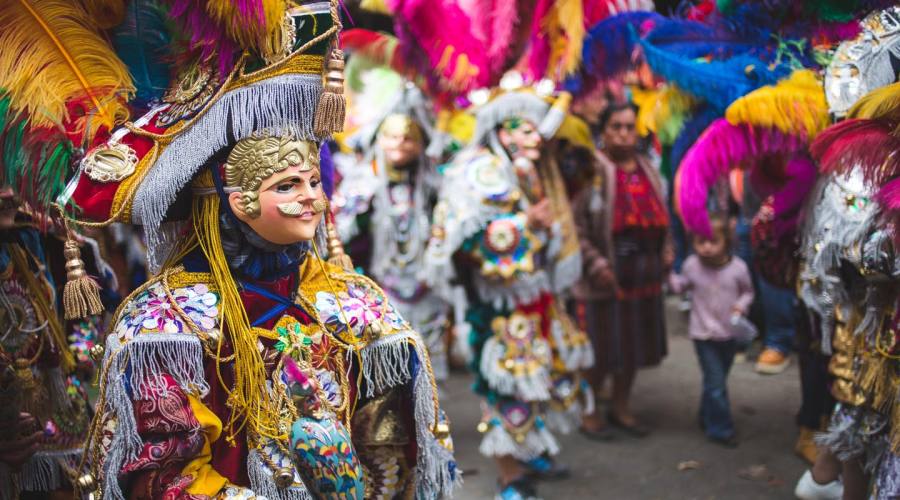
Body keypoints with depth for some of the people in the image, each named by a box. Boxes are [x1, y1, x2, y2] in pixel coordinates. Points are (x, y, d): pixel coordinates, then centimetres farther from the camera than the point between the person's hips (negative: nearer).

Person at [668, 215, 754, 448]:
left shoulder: (738, 267, -11)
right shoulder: (691, 265, -10)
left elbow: (747, 291, 3)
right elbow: (680, 285, 7)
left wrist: (741, 306, -14)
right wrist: (669, 275, -9)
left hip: (730, 333, 2)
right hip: (704, 334, -2)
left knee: (717, 380, 18)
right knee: (715, 382, -6)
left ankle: (707, 418, 39)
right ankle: (720, 429, 7)